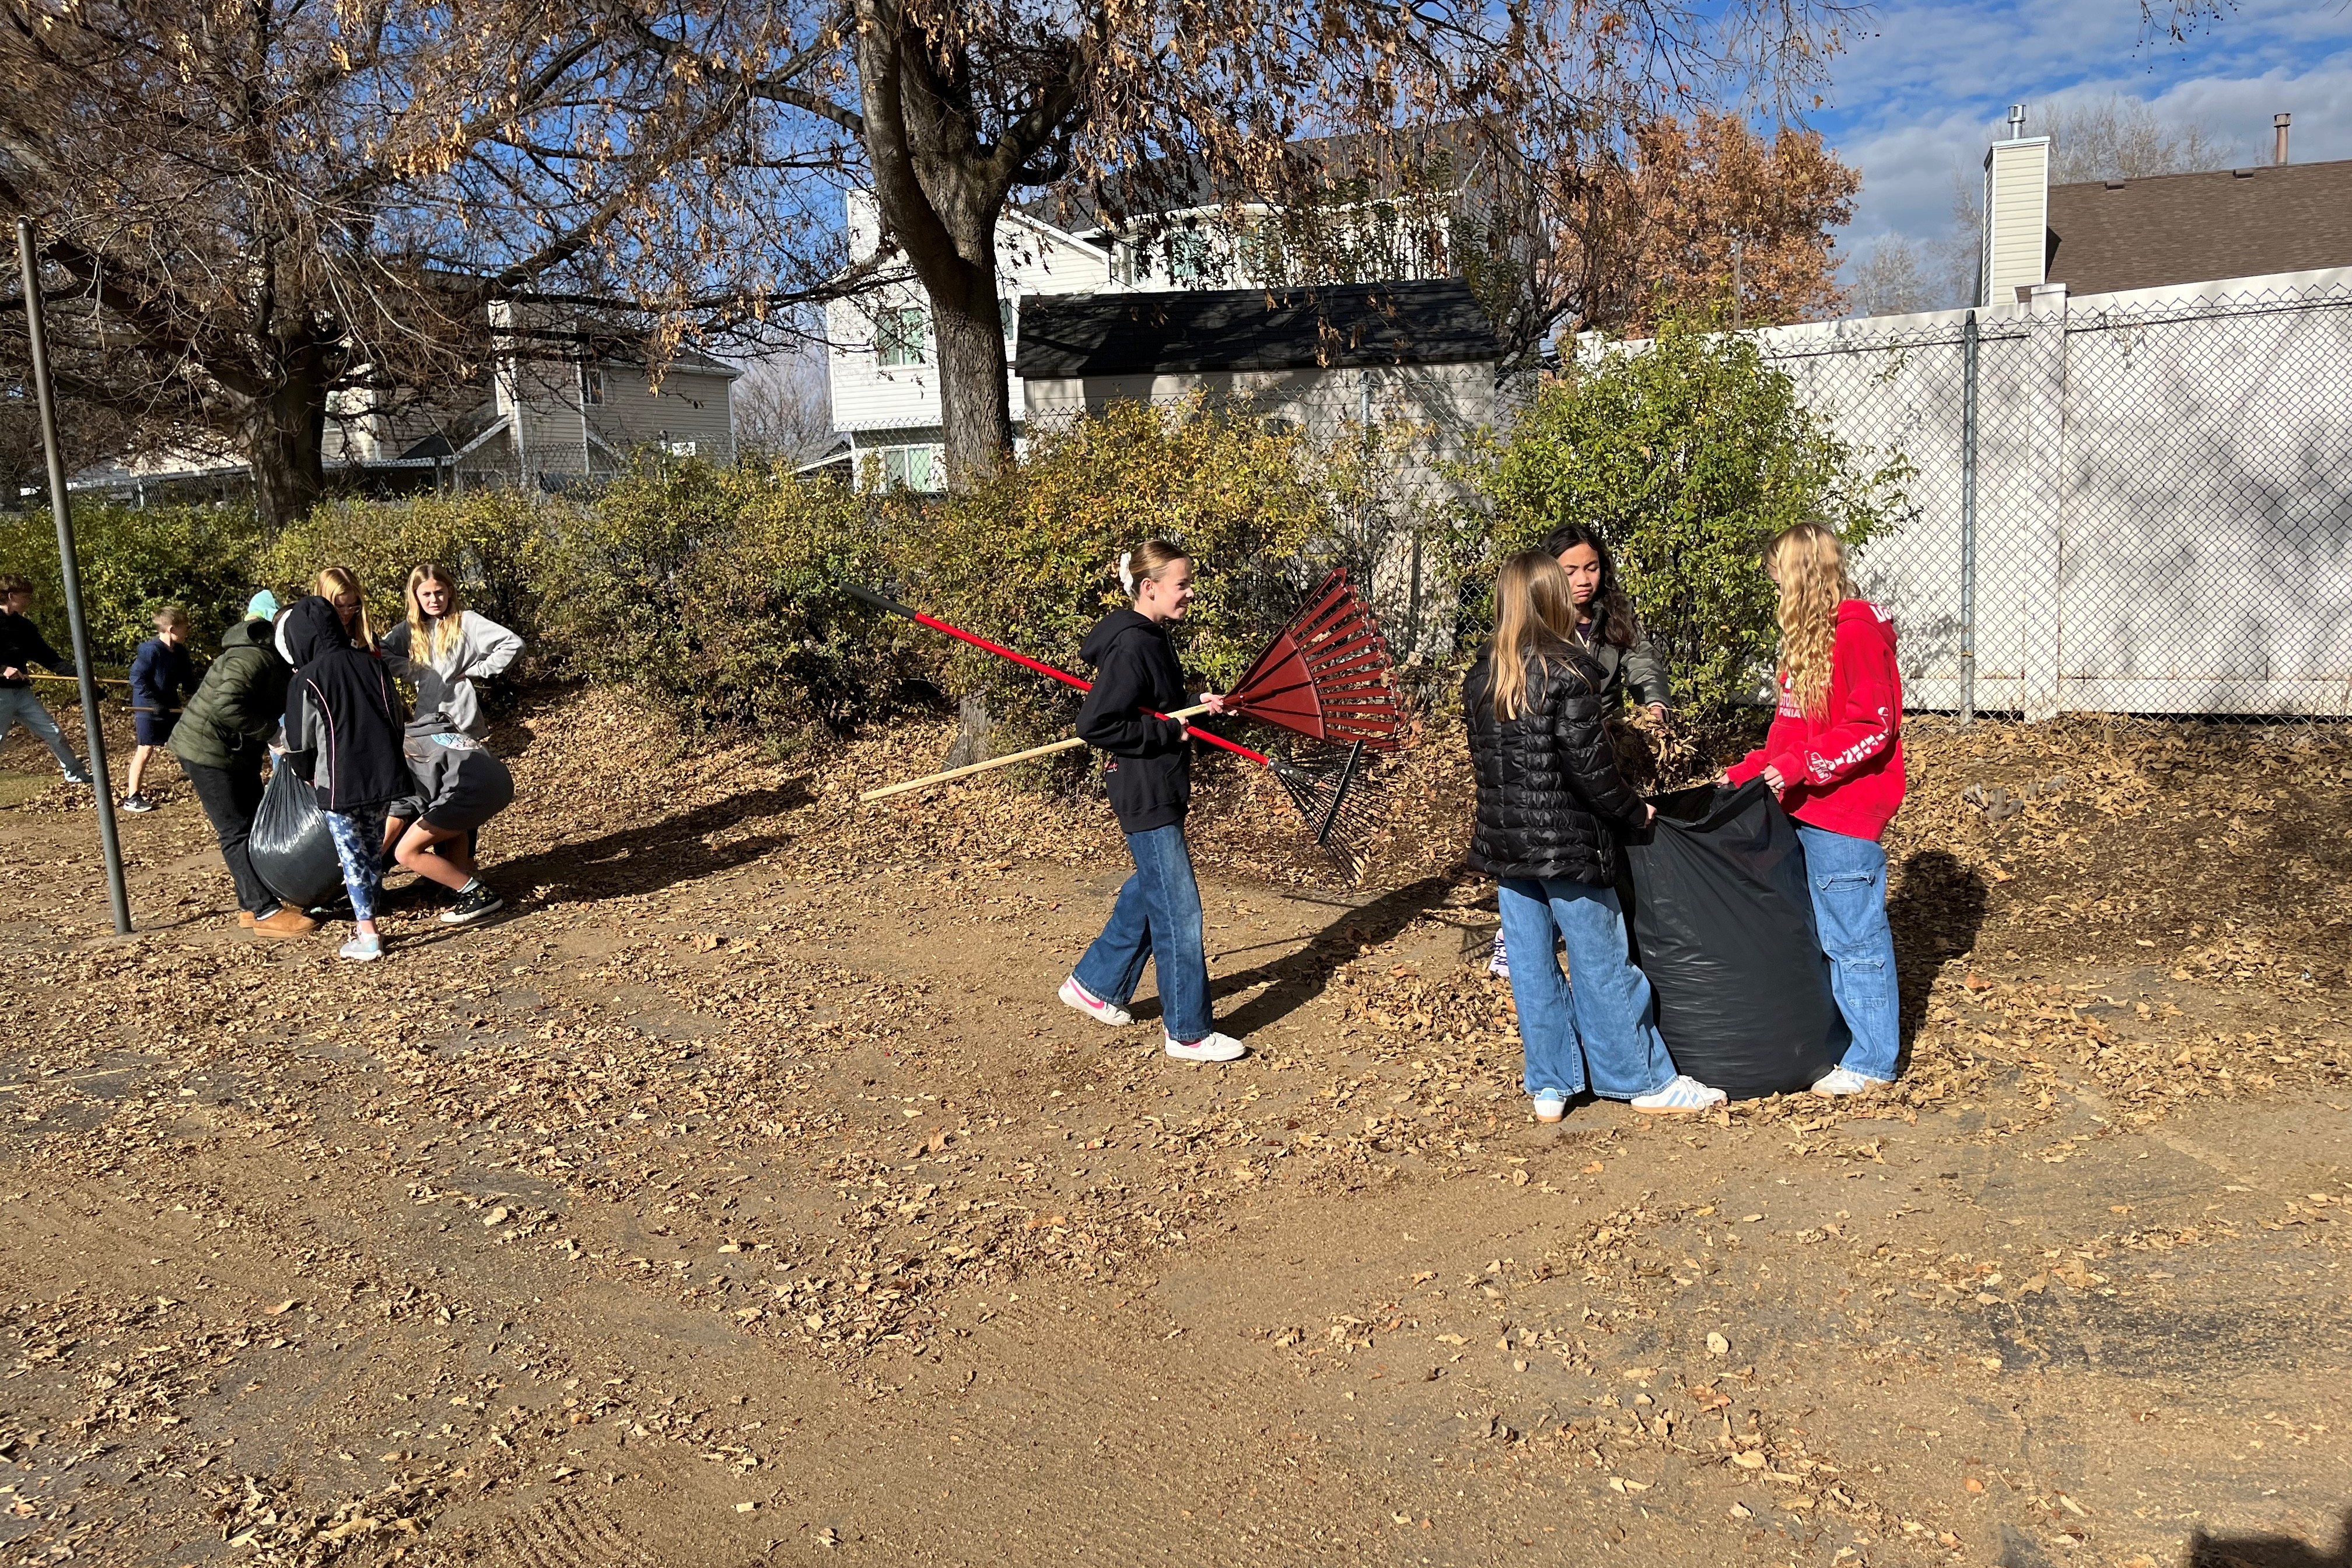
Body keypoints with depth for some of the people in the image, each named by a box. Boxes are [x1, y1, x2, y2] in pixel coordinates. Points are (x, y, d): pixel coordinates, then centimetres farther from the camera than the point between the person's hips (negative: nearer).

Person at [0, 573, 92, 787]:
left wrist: (78, 673, 0)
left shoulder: (24, 626, 10)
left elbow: (48, 657, 9)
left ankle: (75, 774, 20)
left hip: (22, 692, 7)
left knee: (53, 733, 8)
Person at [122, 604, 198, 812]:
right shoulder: (151, 650, -20)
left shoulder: (180, 652, 3)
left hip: (170, 707, 7)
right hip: (147, 708, -7)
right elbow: (137, 678, -22)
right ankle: (131, 797, 4)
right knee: (146, 749, -4)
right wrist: (154, 703, -24)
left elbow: (187, 679, 12)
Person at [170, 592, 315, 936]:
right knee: (237, 833, -7)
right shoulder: (252, 657, -24)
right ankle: (266, 913, -6)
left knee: (255, 826, 12)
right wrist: (272, 732, -29)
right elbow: (228, 705, -36)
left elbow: (275, 709, 11)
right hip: (208, 750, -10)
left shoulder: (273, 658, 9)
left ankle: (250, 906, 19)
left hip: (238, 754, 10)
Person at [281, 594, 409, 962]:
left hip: (340, 783, -5)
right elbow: (398, 716, 11)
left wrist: (306, 775, 18)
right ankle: (371, 918, 23)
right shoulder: (371, 662, 4)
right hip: (383, 774, 5)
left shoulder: (306, 680, -10)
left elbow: (299, 742, -2)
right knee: (373, 849, 16)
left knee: (352, 854, 3)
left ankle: (368, 936, 3)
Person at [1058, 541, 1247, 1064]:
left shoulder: (1152, 639, 10)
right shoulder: (1130, 647, -21)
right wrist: (1169, 731, -19)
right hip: (1145, 794, -10)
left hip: (1161, 790, 10)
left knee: (1148, 893, 22)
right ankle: (1188, 1032, 7)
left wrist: (1196, 705, 7)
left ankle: (1093, 983, 36)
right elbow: (1094, 725, -24)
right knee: (1179, 909, -4)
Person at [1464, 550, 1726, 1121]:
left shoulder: (1481, 677, 6)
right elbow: (1588, 764, -17)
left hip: (1504, 839, 6)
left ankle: (1549, 1087, 19)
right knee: (1602, 963, 4)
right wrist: (1634, 811, -4)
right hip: (1567, 842, -6)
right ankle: (1649, 1082, 18)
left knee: (1530, 965, 11)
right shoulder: (1568, 672, -15)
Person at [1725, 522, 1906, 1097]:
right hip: (1810, 808, 10)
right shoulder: (1812, 636, 15)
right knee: (1820, 931, 16)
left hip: (1845, 814, -10)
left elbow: (1874, 726, -20)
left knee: (1854, 936, 0)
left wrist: (1800, 766, -22)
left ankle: (1872, 1061, 11)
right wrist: (1752, 769, 13)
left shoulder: (1858, 635, -15)